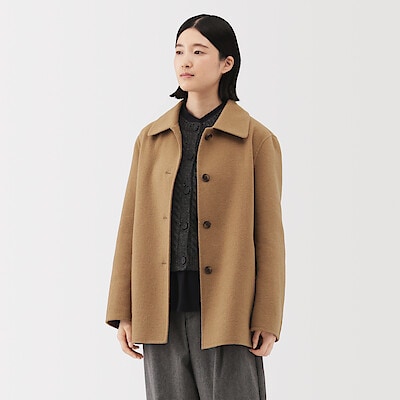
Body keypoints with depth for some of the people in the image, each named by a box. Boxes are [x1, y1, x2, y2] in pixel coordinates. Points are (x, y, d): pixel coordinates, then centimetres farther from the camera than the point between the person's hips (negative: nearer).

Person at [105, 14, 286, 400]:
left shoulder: (257, 139, -1)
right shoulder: (152, 138, 10)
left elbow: (269, 233, -2)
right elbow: (132, 226, 9)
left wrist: (267, 319, -6)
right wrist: (123, 312, 4)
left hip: (225, 311, -3)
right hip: (162, 311, 3)